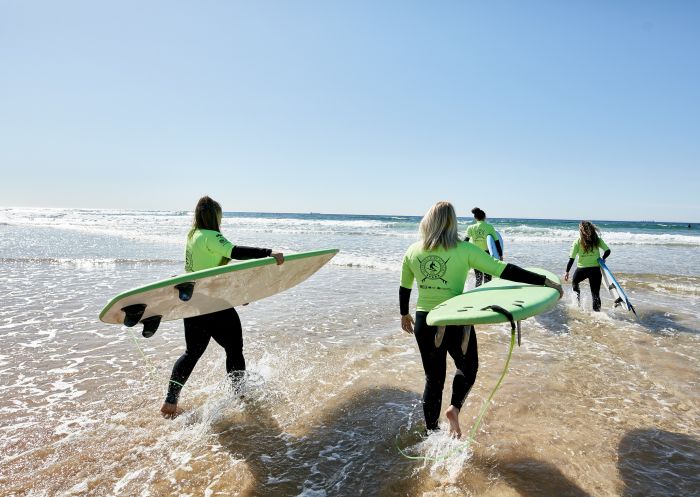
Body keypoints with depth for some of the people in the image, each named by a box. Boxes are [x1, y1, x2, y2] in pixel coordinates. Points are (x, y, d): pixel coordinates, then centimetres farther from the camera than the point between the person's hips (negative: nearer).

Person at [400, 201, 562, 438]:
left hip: (424, 321, 3)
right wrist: (545, 282, -10)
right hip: (456, 321, -3)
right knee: (467, 368, 24)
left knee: (433, 378, 19)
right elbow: (505, 271, -14)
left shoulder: (412, 251, 0)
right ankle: (454, 408, 0)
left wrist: (404, 314, 27)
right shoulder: (464, 250, -11)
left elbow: (404, 288, 11)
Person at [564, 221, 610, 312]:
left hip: (582, 269, -1)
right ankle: (597, 310, 10)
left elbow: (571, 258, -9)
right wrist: (602, 259, 16)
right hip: (595, 269, 2)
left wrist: (567, 272, -1)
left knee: (574, 283, 30)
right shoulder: (597, 240, -2)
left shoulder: (577, 242, -9)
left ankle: (577, 298, 15)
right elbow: (607, 251, -3)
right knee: (595, 293, 9)